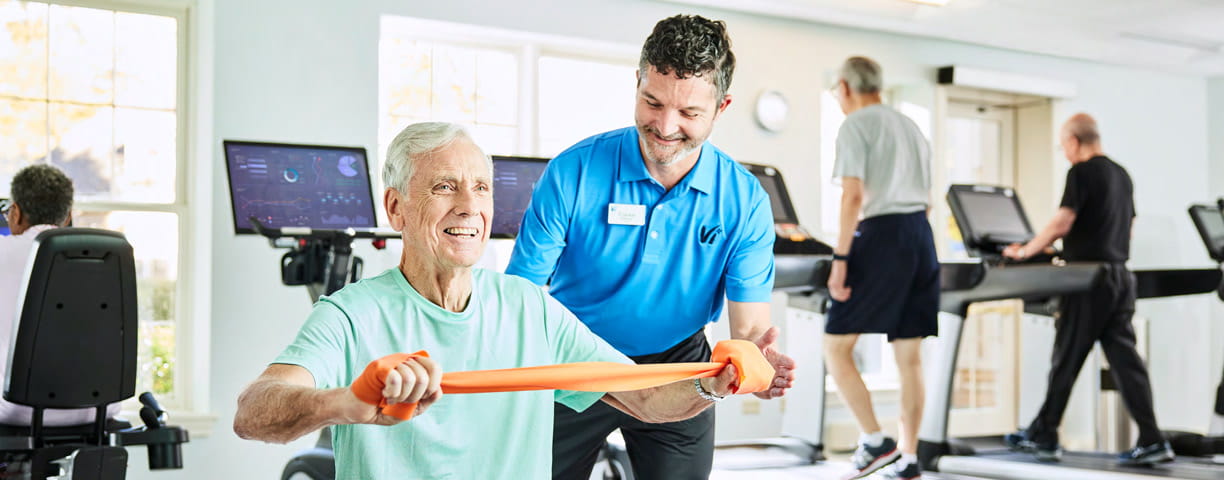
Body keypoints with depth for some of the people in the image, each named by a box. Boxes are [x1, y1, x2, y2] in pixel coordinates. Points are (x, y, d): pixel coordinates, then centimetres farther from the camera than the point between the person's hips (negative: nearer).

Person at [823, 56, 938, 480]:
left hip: (881, 237, -8)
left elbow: (854, 195, -13)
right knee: (909, 357, 8)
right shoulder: (910, 127, 21)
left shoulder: (855, 126, -2)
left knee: (836, 346, -1)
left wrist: (840, 258, -15)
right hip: (921, 238, 8)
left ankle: (875, 441, -7)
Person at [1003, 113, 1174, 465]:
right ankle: (1151, 442, 2)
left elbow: (1062, 223, -18)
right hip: (1121, 275, 7)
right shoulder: (1121, 175, 15)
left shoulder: (1082, 172, -10)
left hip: (1090, 277, -7)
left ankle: (1043, 437, 10)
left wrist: (1025, 251, -8)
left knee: (1065, 360, 1)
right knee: (1125, 358, 6)